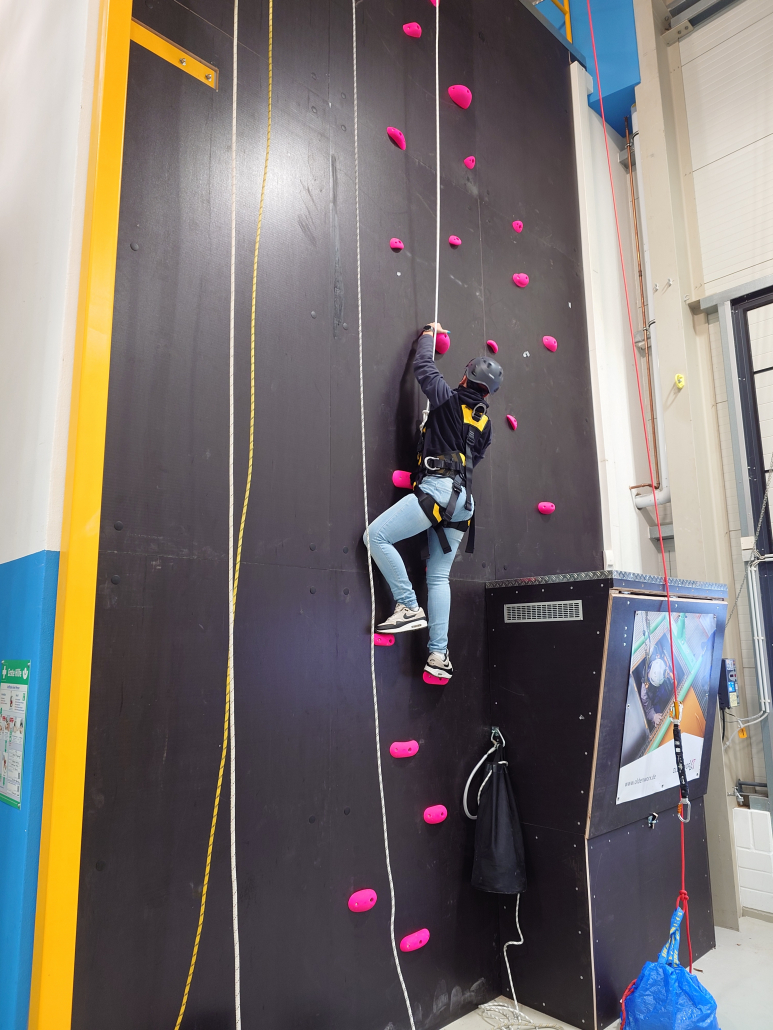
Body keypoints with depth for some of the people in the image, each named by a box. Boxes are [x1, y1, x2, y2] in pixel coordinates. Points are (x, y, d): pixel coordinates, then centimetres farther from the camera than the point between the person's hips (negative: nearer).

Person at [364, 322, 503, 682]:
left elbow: (423, 366, 13)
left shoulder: (449, 399, 1)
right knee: (439, 576, 8)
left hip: (438, 488, -8)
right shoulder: (485, 423, 20)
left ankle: (409, 607, -9)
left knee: (376, 535, -7)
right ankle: (439, 655, 4)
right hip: (462, 499, 8)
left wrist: (429, 333, 30)